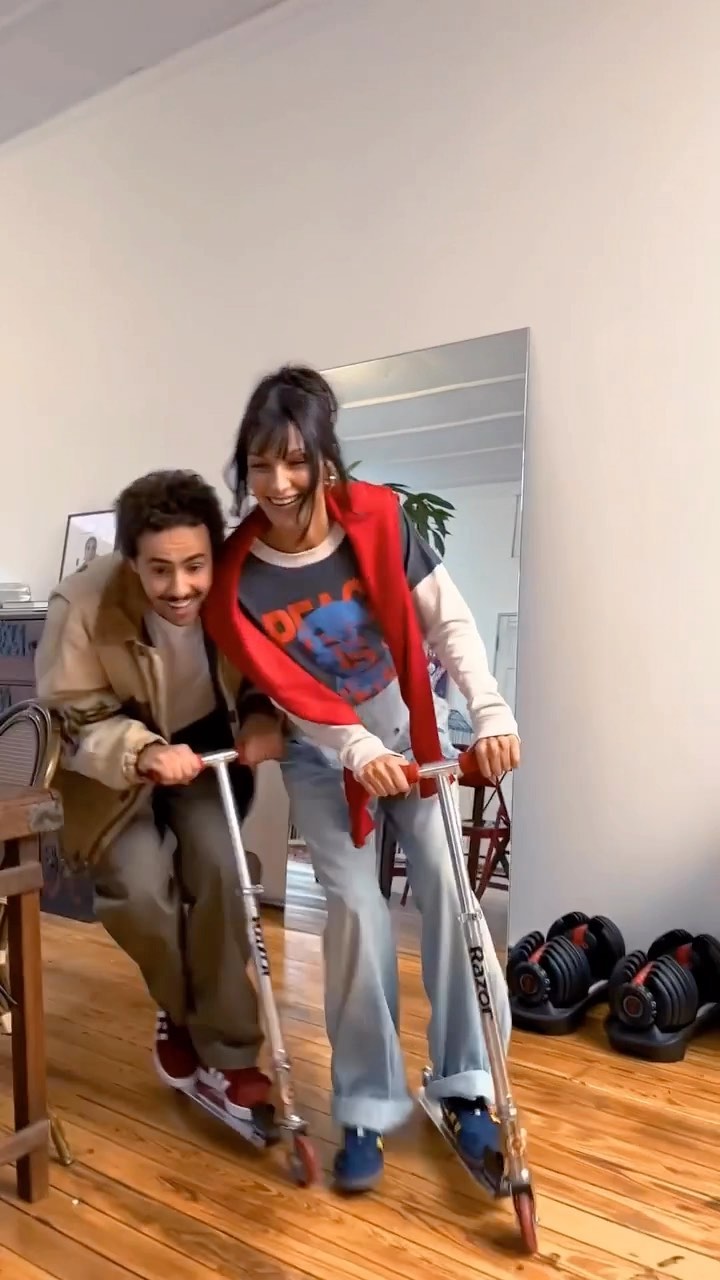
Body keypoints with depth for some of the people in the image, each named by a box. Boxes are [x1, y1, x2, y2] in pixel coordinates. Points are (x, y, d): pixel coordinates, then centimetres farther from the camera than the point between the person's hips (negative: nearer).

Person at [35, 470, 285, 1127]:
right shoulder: (81, 606, -29)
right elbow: (75, 724, -20)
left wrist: (265, 723, -29)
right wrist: (146, 753, -39)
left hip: (205, 748, 1)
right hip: (113, 765, -1)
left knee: (221, 868, -20)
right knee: (141, 888, -19)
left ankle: (228, 1054, -1)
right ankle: (178, 1011, 14)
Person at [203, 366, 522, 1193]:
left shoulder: (378, 520, -16)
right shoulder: (236, 577, -17)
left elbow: (448, 622, -14)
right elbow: (287, 691, -14)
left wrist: (491, 712, -25)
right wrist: (358, 751, -27)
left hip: (412, 728, 1)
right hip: (320, 753, -1)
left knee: (447, 883, -10)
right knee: (355, 906, -10)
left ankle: (465, 1089, 5)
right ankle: (365, 1110, 6)